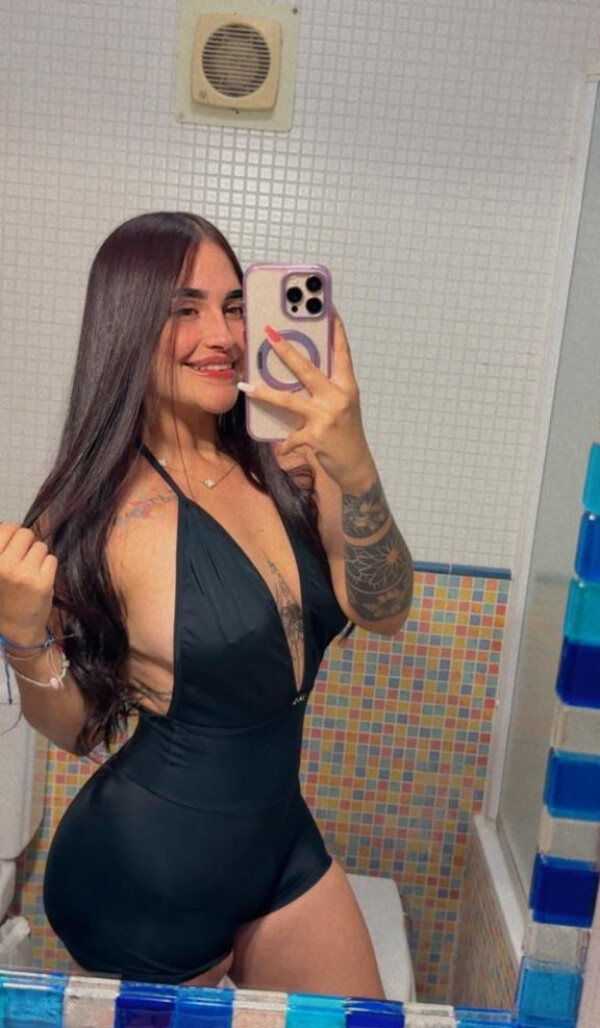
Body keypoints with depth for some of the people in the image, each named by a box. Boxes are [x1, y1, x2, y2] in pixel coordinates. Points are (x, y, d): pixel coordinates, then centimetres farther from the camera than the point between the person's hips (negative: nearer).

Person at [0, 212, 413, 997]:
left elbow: (384, 613, -17)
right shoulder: (100, 509, -18)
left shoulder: (284, 463, -7)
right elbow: (74, 729, -9)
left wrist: (355, 469, -32)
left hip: (282, 837, 5)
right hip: (146, 874, -4)